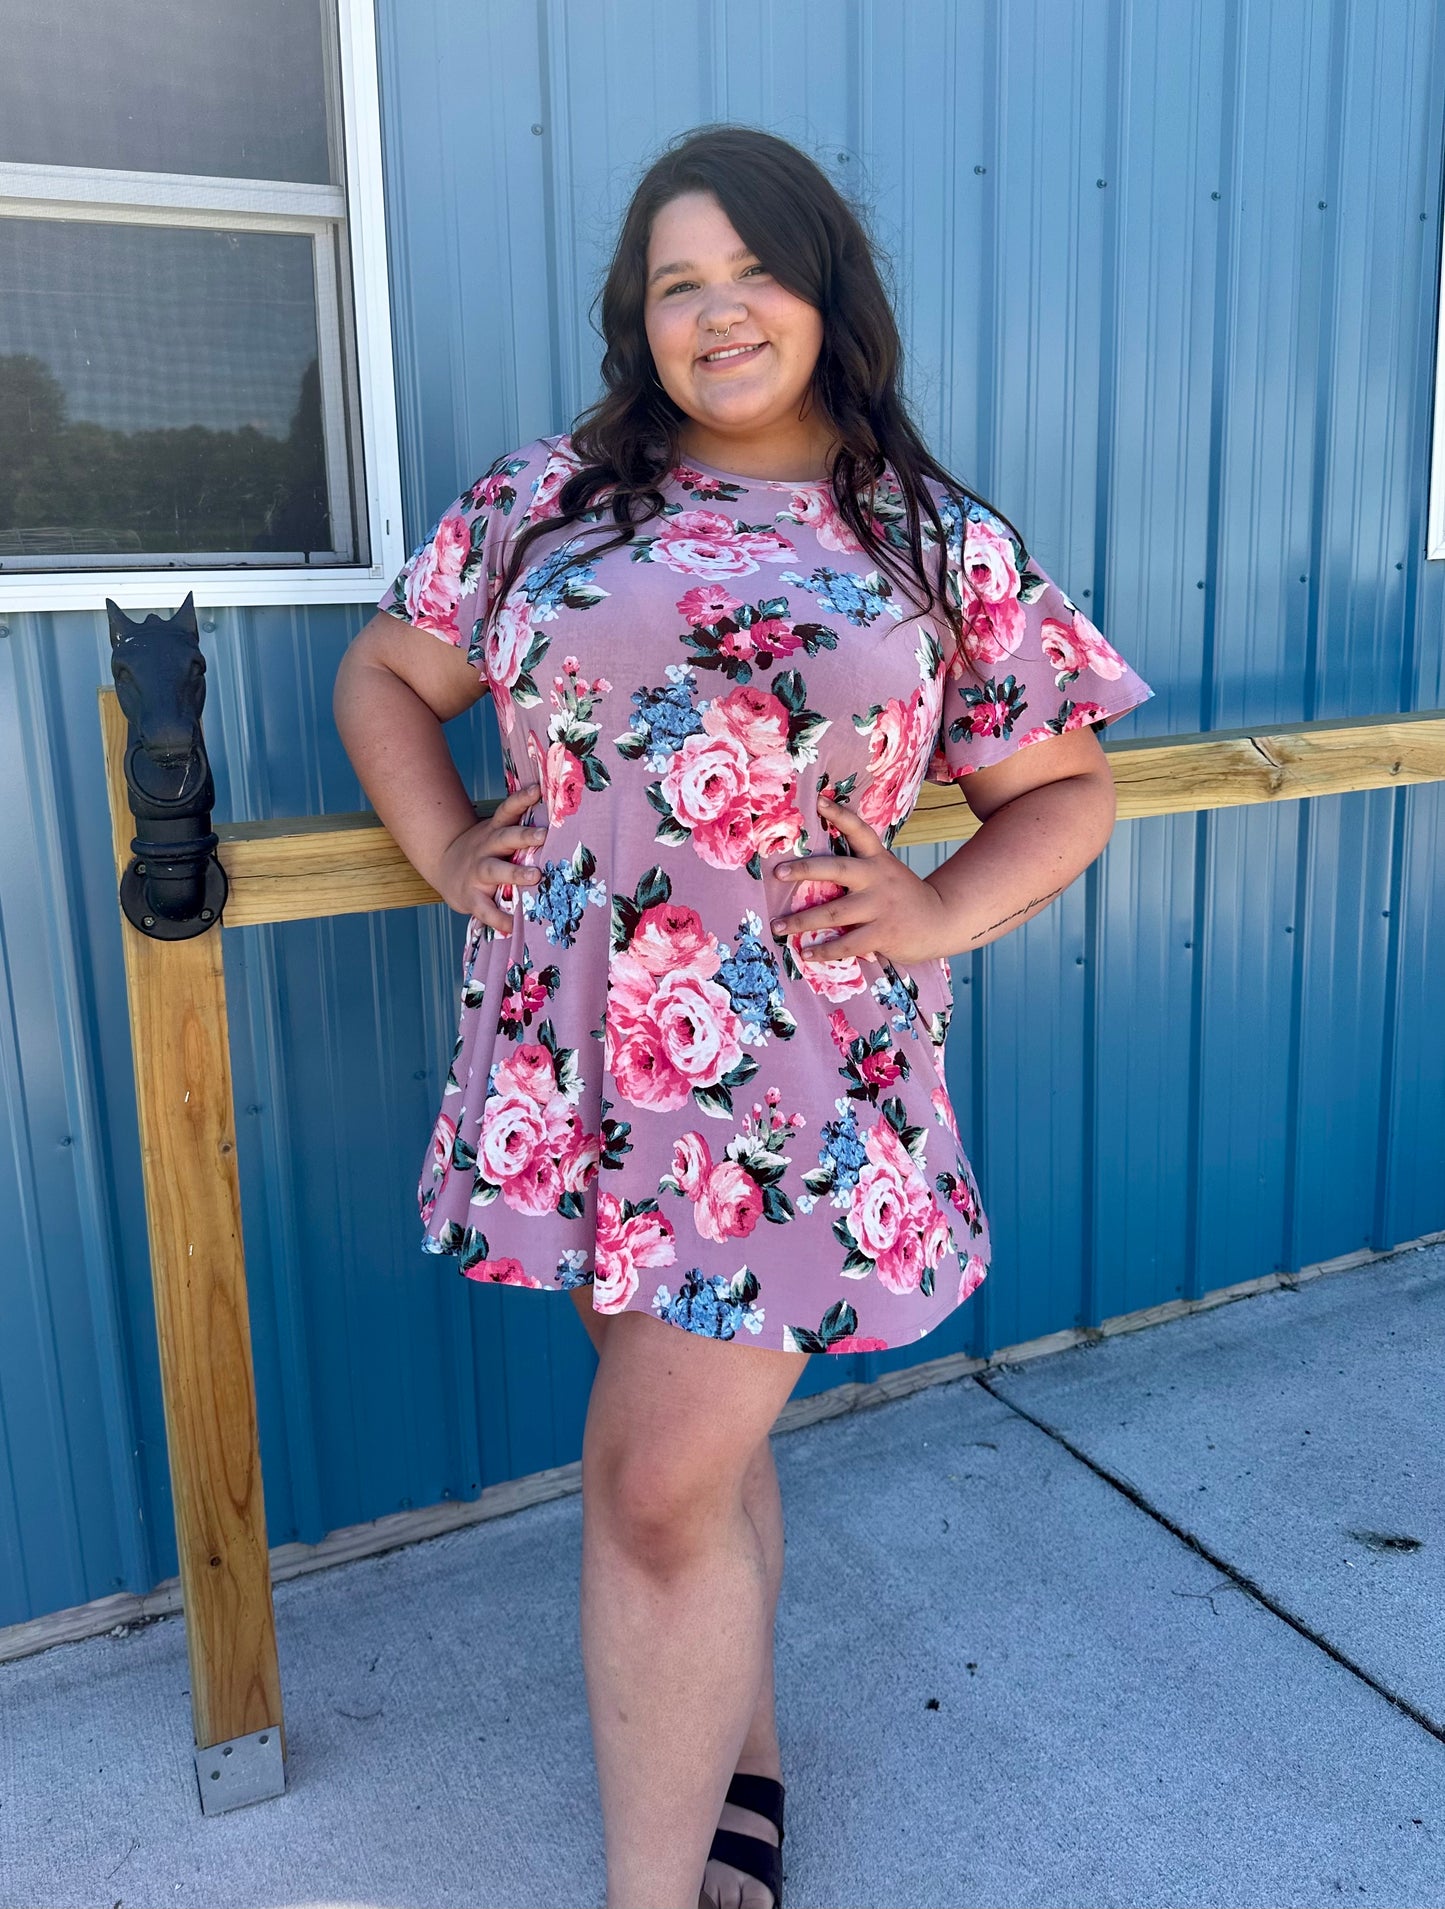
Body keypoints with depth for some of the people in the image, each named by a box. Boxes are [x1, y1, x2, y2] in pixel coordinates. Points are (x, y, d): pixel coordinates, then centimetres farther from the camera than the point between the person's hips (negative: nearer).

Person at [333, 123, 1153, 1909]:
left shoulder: (945, 547, 3)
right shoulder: (539, 501, 8)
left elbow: (1066, 786, 8)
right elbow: (385, 674, 18)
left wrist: (940, 912, -9)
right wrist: (447, 854, 3)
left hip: (791, 1084, -3)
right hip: (571, 1060, 3)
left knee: (661, 1483, -2)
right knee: (700, 1443, 18)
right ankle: (742, 1760, 42)